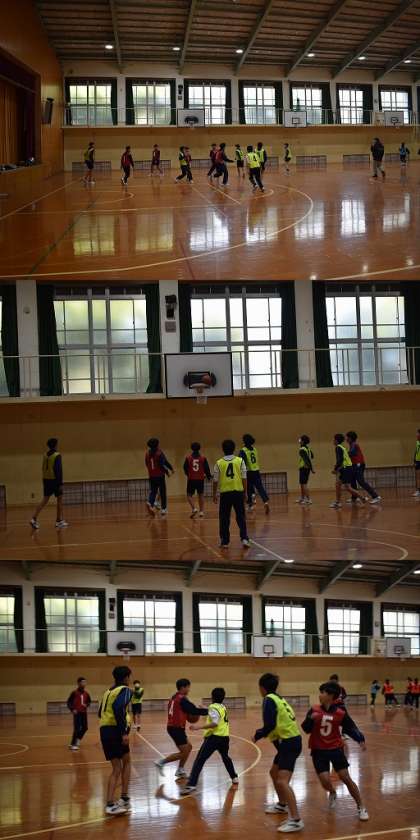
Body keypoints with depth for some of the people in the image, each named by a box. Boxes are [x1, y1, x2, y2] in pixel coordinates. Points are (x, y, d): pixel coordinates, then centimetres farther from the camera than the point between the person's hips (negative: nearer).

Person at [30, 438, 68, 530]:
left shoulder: (45, 455, 9)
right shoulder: (57, 456, -12)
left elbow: (44, 469, 14)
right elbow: (59, 470, -16)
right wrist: (60, 483, -15)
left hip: (46, 480, 6)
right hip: (54, 480, -6)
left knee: (44, 500, 4)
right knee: (59, 499, 9)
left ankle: (34, 518, -10)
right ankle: (59, 521, 14)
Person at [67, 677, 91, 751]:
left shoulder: (86, 693, 6)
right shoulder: (74, 693, -10)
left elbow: (89, 701, 21)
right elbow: (69, 702, -6)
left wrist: (87, 705, 0)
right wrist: (72, 710, -17)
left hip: (84, 713, 6)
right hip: (77, 713, -6)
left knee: (84, 728, 9)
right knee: (77, 729, -10)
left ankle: (77, 739, 32)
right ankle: (73, 744, -2)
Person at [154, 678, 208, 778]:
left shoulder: (174, 697, 13)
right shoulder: (182, 699, -15)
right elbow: (194, 710, -16)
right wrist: (207, 711, -6)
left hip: (173, 727, 10)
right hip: (176, 728, -10)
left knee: (189, 746, 17)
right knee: (184, 752, -5)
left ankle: (180, 771, 20)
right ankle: (161, 762, -2)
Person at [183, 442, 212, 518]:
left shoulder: (188, 458, -5)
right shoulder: (203, 458, -3)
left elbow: (185, 469, 2)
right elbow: (207, 469, 0)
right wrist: (208, 476, 17)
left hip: (191, 479, -1)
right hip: (200, 479, 1)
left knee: (189, 495, 7)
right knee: (201, 495, 15)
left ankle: (194, 508, -13)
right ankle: (201, 511, 15)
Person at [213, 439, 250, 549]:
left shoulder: (219, 463, 0)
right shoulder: (240, 461, 0)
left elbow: (215, 481, 2)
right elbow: (244, 478, -1)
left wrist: (214, 494, 12)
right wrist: (245, 492, 8)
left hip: (225, 493, 0)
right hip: (238, 492, 0)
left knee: (224, 518, 8)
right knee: (241, 517, 8)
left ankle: (225, 541, 10)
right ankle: (244, 539, -3)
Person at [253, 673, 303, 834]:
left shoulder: (269, 700, -12)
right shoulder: (278, 698, 15)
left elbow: (270, 725, -20)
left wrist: (257, 736, -4)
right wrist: (261, 733, 19)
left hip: (289, 743, -10)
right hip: (289, 741, 10)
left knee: (282, 781, -18)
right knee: (274, 773, 28)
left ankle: (296, 820, -25)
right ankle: (282, 805, 46)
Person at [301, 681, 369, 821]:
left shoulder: (340, 713, -9)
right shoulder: (314, 710, -7)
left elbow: (351, 728, -4)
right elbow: (306, 729, -8)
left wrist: (361, 739, -22)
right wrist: (311, 719, -28)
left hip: (336, 748, -1)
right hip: (319, 750, 1)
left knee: (346, 778, -5)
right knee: (325, 781, -10)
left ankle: (361, 808, 9)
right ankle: (332, 794, 28)